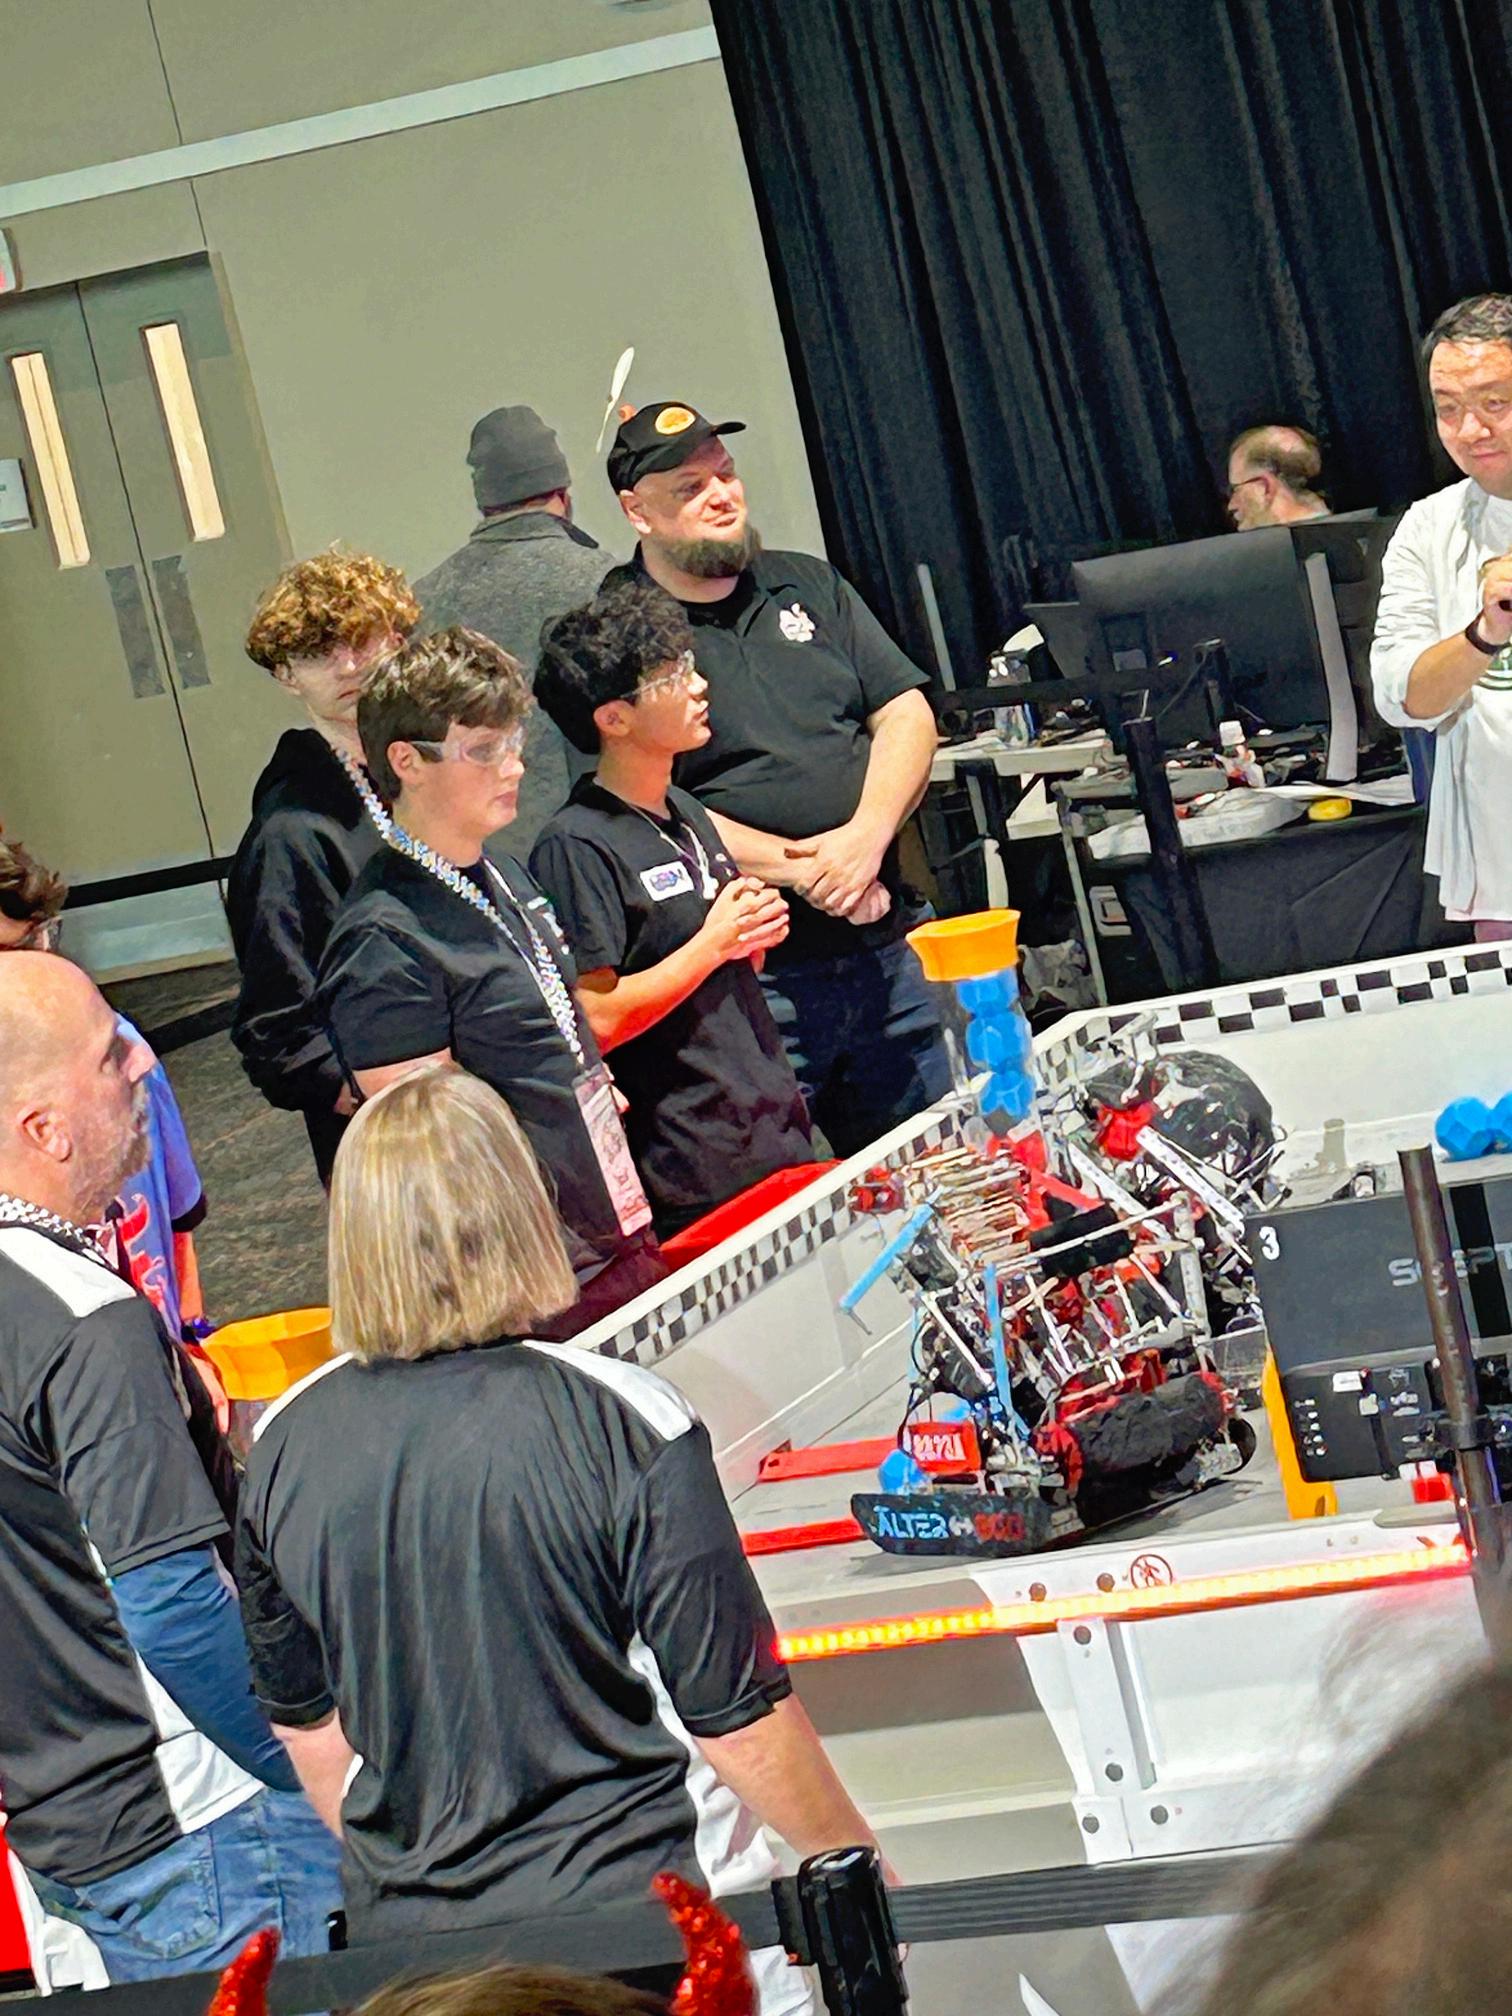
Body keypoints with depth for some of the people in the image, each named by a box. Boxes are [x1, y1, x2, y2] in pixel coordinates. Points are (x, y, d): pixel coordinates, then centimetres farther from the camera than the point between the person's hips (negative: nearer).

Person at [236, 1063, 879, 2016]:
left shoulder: (283, 1449, -5)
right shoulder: (624, 1423, -18)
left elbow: (308, 1726, 8)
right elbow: (740, 1718, -14)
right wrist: (857, 1864, 2)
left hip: (407, 1938, 5)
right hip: (644, 1922, -4)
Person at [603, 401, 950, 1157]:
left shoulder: (807, 585, 13)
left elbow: (907, 713, 8)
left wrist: (866, 838, -10)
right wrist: (800, 870, -17)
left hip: (888, 949, 6)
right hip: (755, 977, -6)